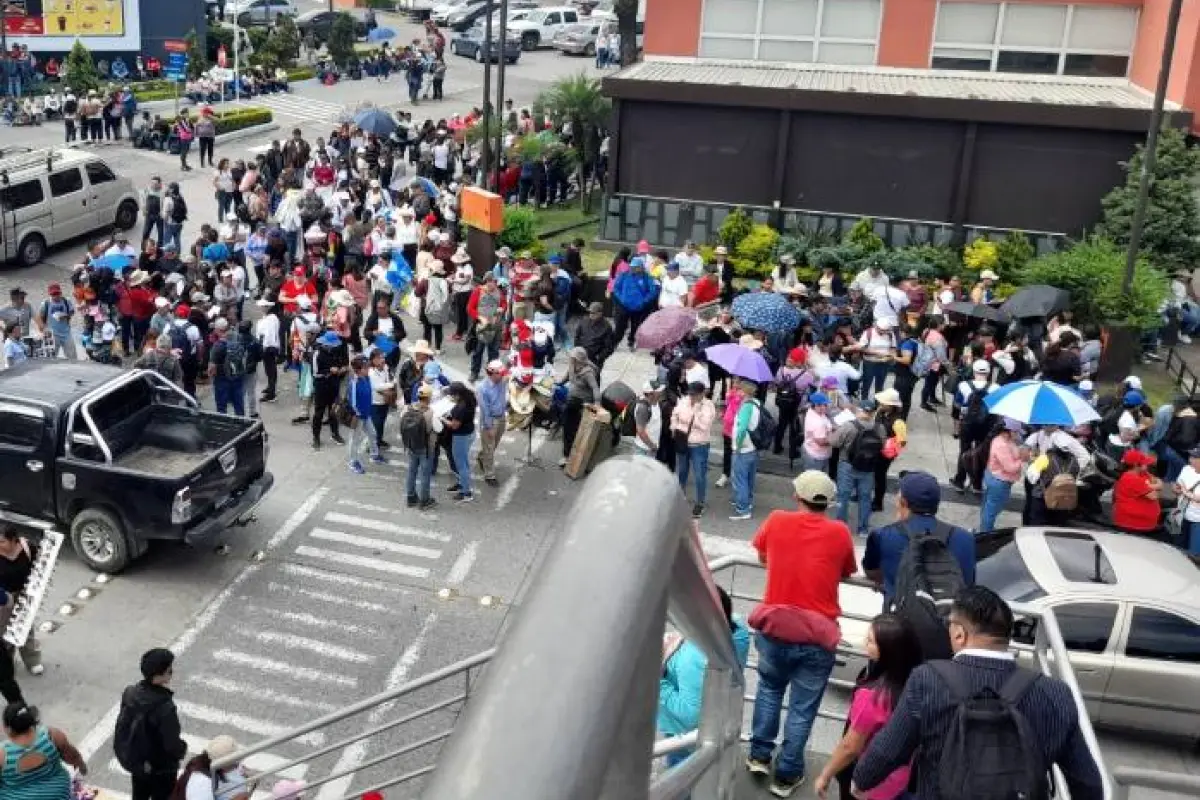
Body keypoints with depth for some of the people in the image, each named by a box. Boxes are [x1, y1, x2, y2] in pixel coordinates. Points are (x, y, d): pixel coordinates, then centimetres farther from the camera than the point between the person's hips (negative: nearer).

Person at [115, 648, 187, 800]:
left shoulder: (130, 693, -15)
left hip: (135, 761, 6)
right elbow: (172, 745, -27)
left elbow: (122, 725, 0)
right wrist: (183, 748, -5)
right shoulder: (164, 707, -35)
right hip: (161, 767, -6)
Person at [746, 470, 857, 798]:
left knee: (769, 688, 26)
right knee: (803, 707, 12)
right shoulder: (840, 533, -5)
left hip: (773, 628, 2)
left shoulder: (777, 521, -2)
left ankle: (759, 756, 28)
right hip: (817, 637, -1)